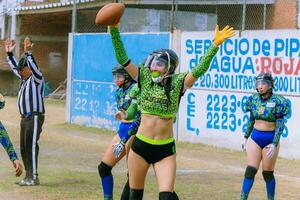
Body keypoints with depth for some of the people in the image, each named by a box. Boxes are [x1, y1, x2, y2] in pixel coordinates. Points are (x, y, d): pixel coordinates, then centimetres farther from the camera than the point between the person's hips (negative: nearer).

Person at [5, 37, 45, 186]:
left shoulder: (37, 78, -7)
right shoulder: (24, 78, 17)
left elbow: (34, 67, -26)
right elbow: (14, 67, 28)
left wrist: (28, 53, -35)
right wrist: (9, 53, 23)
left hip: (35, 118, -9)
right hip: (25, 118, 9)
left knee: (31, 146, -11)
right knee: (24, 148, 9)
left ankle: (34, 178, -11)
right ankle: (28, 176, 15)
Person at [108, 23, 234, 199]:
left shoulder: (177, 83, -5)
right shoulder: (145, 78, 0)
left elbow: (200, 69, -16)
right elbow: (122, 58, -5)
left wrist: (215, 45, -28)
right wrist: (114, 29, -13)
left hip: (165, 149, -2)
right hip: (140, 145, 2)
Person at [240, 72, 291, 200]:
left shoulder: (277, 101, -12)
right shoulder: (254, 99, 3)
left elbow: (280, 125, -12)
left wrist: (274, 144, -18)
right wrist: (246, 137, 16)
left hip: (270, 139, -3)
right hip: (255, 137, 3)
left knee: (268, 174, 5)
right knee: (250, 170, -5)